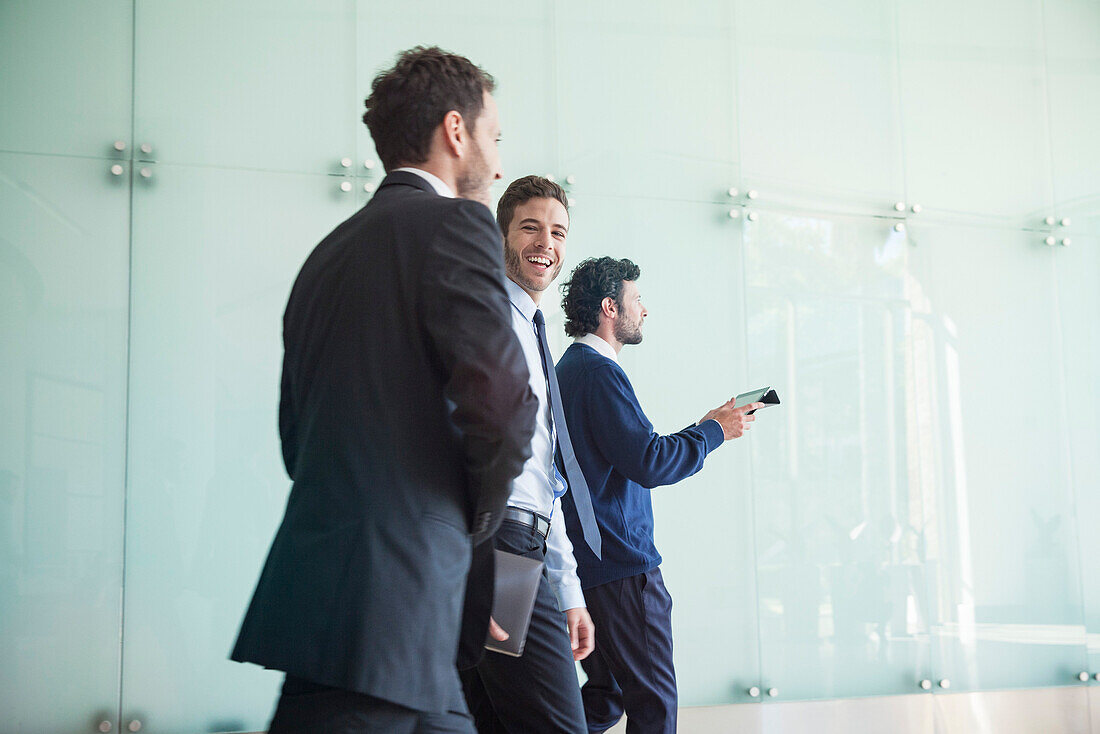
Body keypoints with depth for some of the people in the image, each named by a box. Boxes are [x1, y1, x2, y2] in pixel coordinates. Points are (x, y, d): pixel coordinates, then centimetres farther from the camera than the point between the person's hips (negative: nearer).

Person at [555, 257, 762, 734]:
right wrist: (715, 430, -8)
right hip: (622, 566, -11)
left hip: (585, 564, 11)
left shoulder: (569, 368, 20)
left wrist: (703, 428, 20)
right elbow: (648, 464, -22)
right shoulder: (599, 371, -14)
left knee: (607, 694, 17)